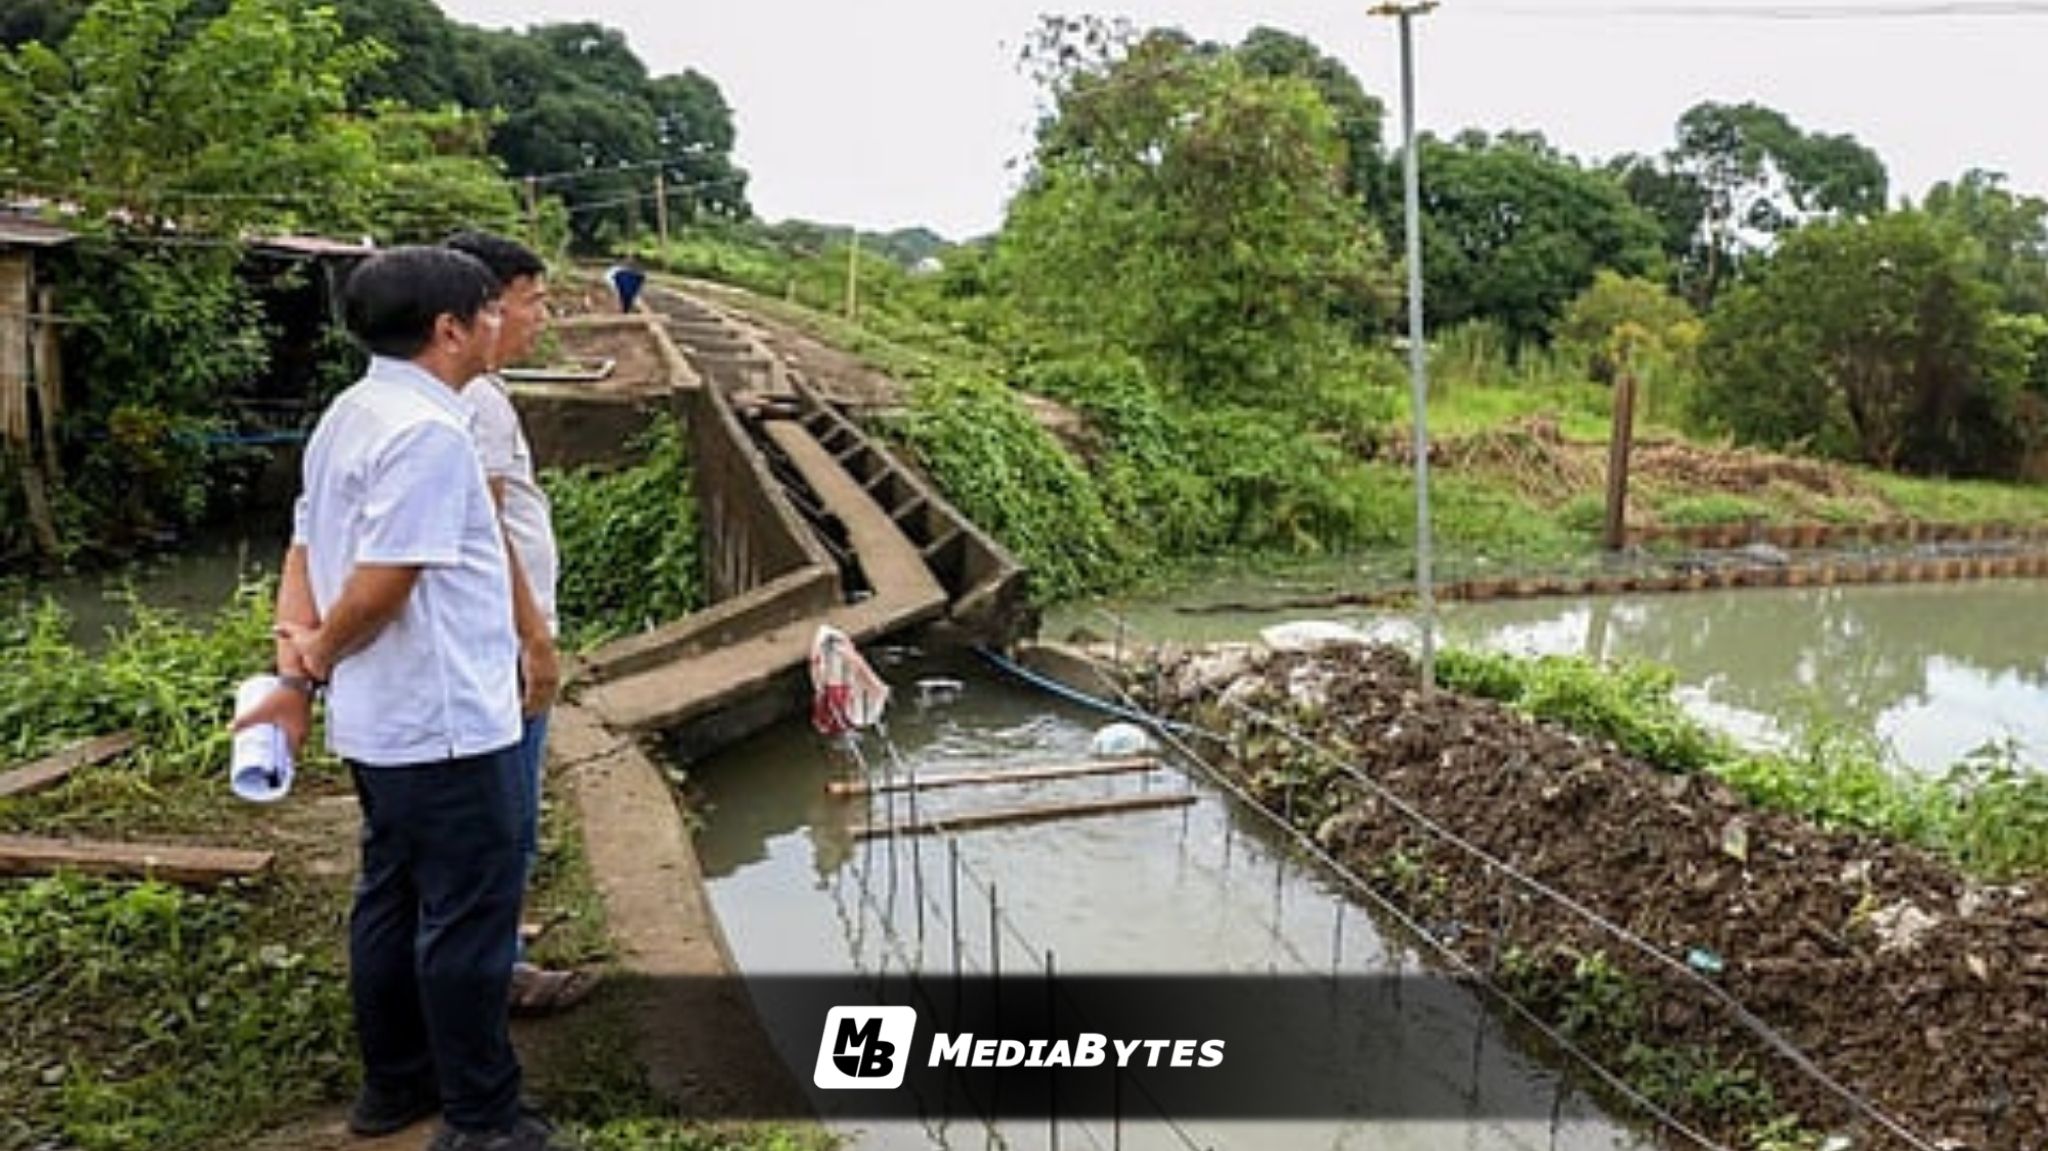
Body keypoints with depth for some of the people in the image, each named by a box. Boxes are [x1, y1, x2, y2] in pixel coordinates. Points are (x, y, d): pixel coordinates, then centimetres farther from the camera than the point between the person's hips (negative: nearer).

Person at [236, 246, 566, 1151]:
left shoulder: (351, 415, 11)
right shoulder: (430, 431, -21)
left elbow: (304, 557, 11)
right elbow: (380, 586, -24)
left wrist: (293, 675, 3)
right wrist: (314, 663, -7)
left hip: (384, 721, 10)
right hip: (445, 725, -10)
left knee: (394, 899, 19)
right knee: (467, 916, 1)